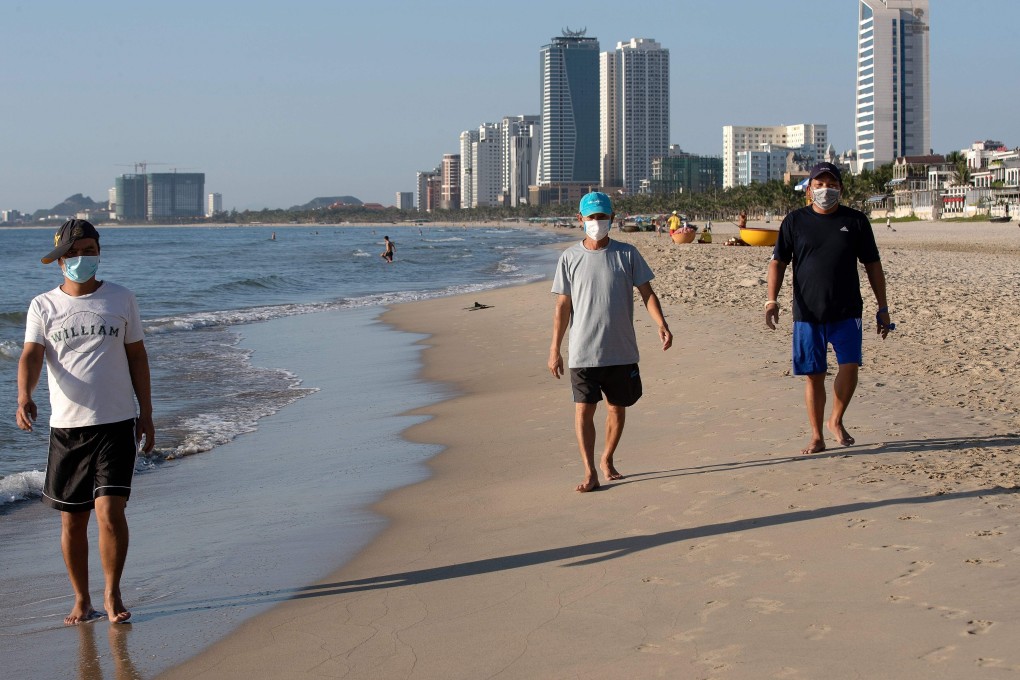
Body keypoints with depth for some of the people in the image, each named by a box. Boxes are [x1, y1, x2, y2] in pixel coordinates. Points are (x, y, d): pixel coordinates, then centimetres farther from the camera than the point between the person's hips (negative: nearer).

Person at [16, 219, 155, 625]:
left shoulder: (121, 299, 5)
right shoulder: (43, 306, 3)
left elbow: (136, 356, 11)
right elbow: (31, 356, -8)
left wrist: (146, 414, 8)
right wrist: (24, 397, -29)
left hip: (116, 424, -1)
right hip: (66, 426, 1)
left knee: (110, 511, -12)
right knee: (71, 520, 7)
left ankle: (112, 595, 5)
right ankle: (81, 600, 21)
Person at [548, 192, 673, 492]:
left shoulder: (627, 254, 2)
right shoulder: (570, 257, 2)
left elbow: (647, 293, 2)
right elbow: (563, 306, 3)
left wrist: (661, 324, -15)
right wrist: (554, 349, 0)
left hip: (621, 351, 1)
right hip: (582, 352, -1)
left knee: (618, 407, 11)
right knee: (583, 410, -8)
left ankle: (607, 459, 32)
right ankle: (590, 472, -3)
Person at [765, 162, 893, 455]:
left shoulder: (856, 221, 5)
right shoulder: (795, 221, 5)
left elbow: (872, 265, 10)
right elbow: (778, 261, 5)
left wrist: (883, 308, 8)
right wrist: (772, 299, -9)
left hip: (847, 312, 0)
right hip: (807, 313, 0)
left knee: (849, 365, -14)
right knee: (813, 375, 3)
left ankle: (837, 420, 10)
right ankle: (816, 437, 15)